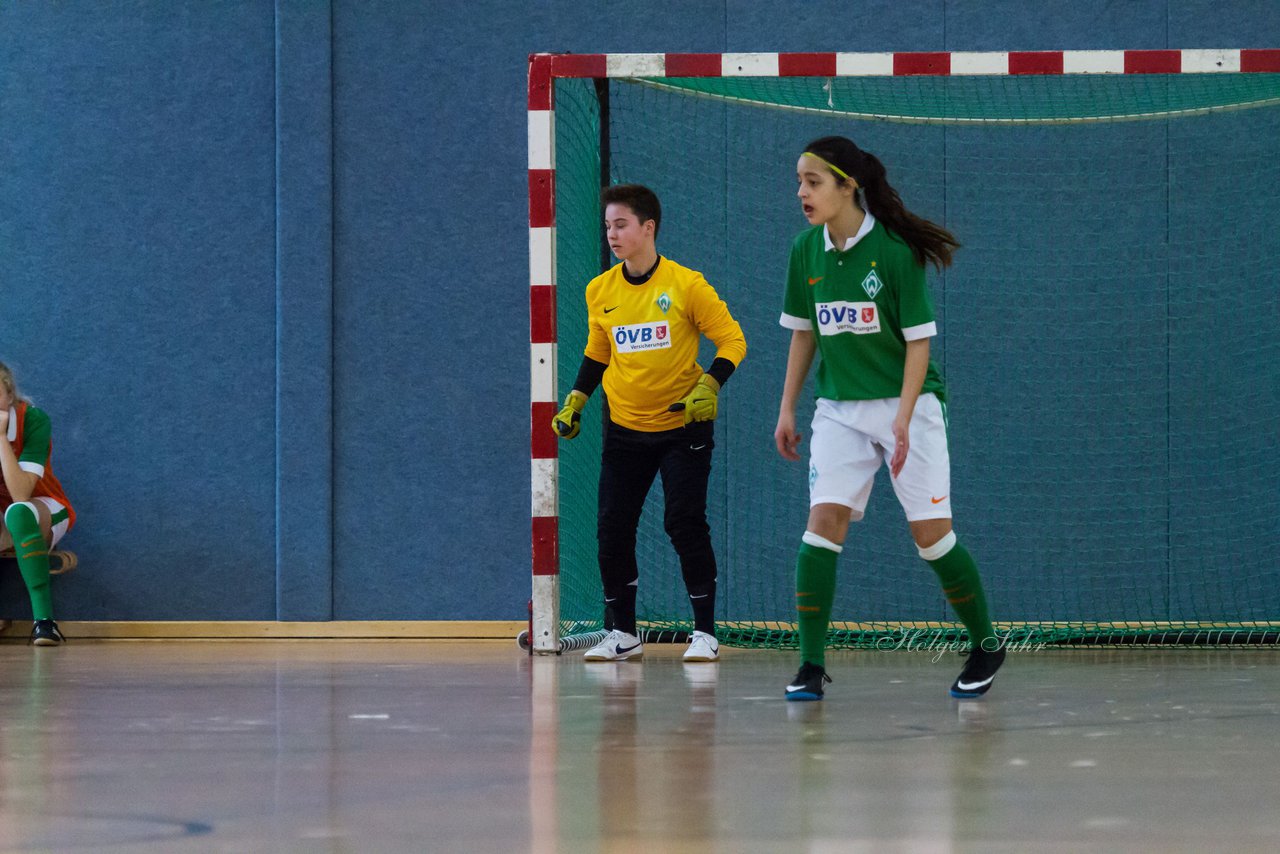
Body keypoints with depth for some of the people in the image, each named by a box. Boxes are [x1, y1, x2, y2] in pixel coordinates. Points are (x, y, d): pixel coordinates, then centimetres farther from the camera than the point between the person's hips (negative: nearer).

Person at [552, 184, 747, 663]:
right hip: (624, 429, 4)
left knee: (685, 525, -8)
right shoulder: (599, 291, 3)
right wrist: (575, 402, 7)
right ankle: (621, 634, 14)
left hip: (683, 425, -4)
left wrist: (709, 386, -21)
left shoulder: (685, 284, -10)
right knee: (612, 530, 2)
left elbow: (732, 339, -6)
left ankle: (705, 632, 2)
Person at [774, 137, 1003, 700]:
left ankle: (985, 647, 16)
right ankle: (810, 666, -9)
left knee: (930, 533, -3)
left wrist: (903, 420, -19)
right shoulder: (806, 252, 1)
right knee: (823, 522, -11)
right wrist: (787, 409, 9)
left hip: (905, 405, -4)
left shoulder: (895, 251, -13)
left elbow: (918, 341, -11)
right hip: (839, 409, 4)